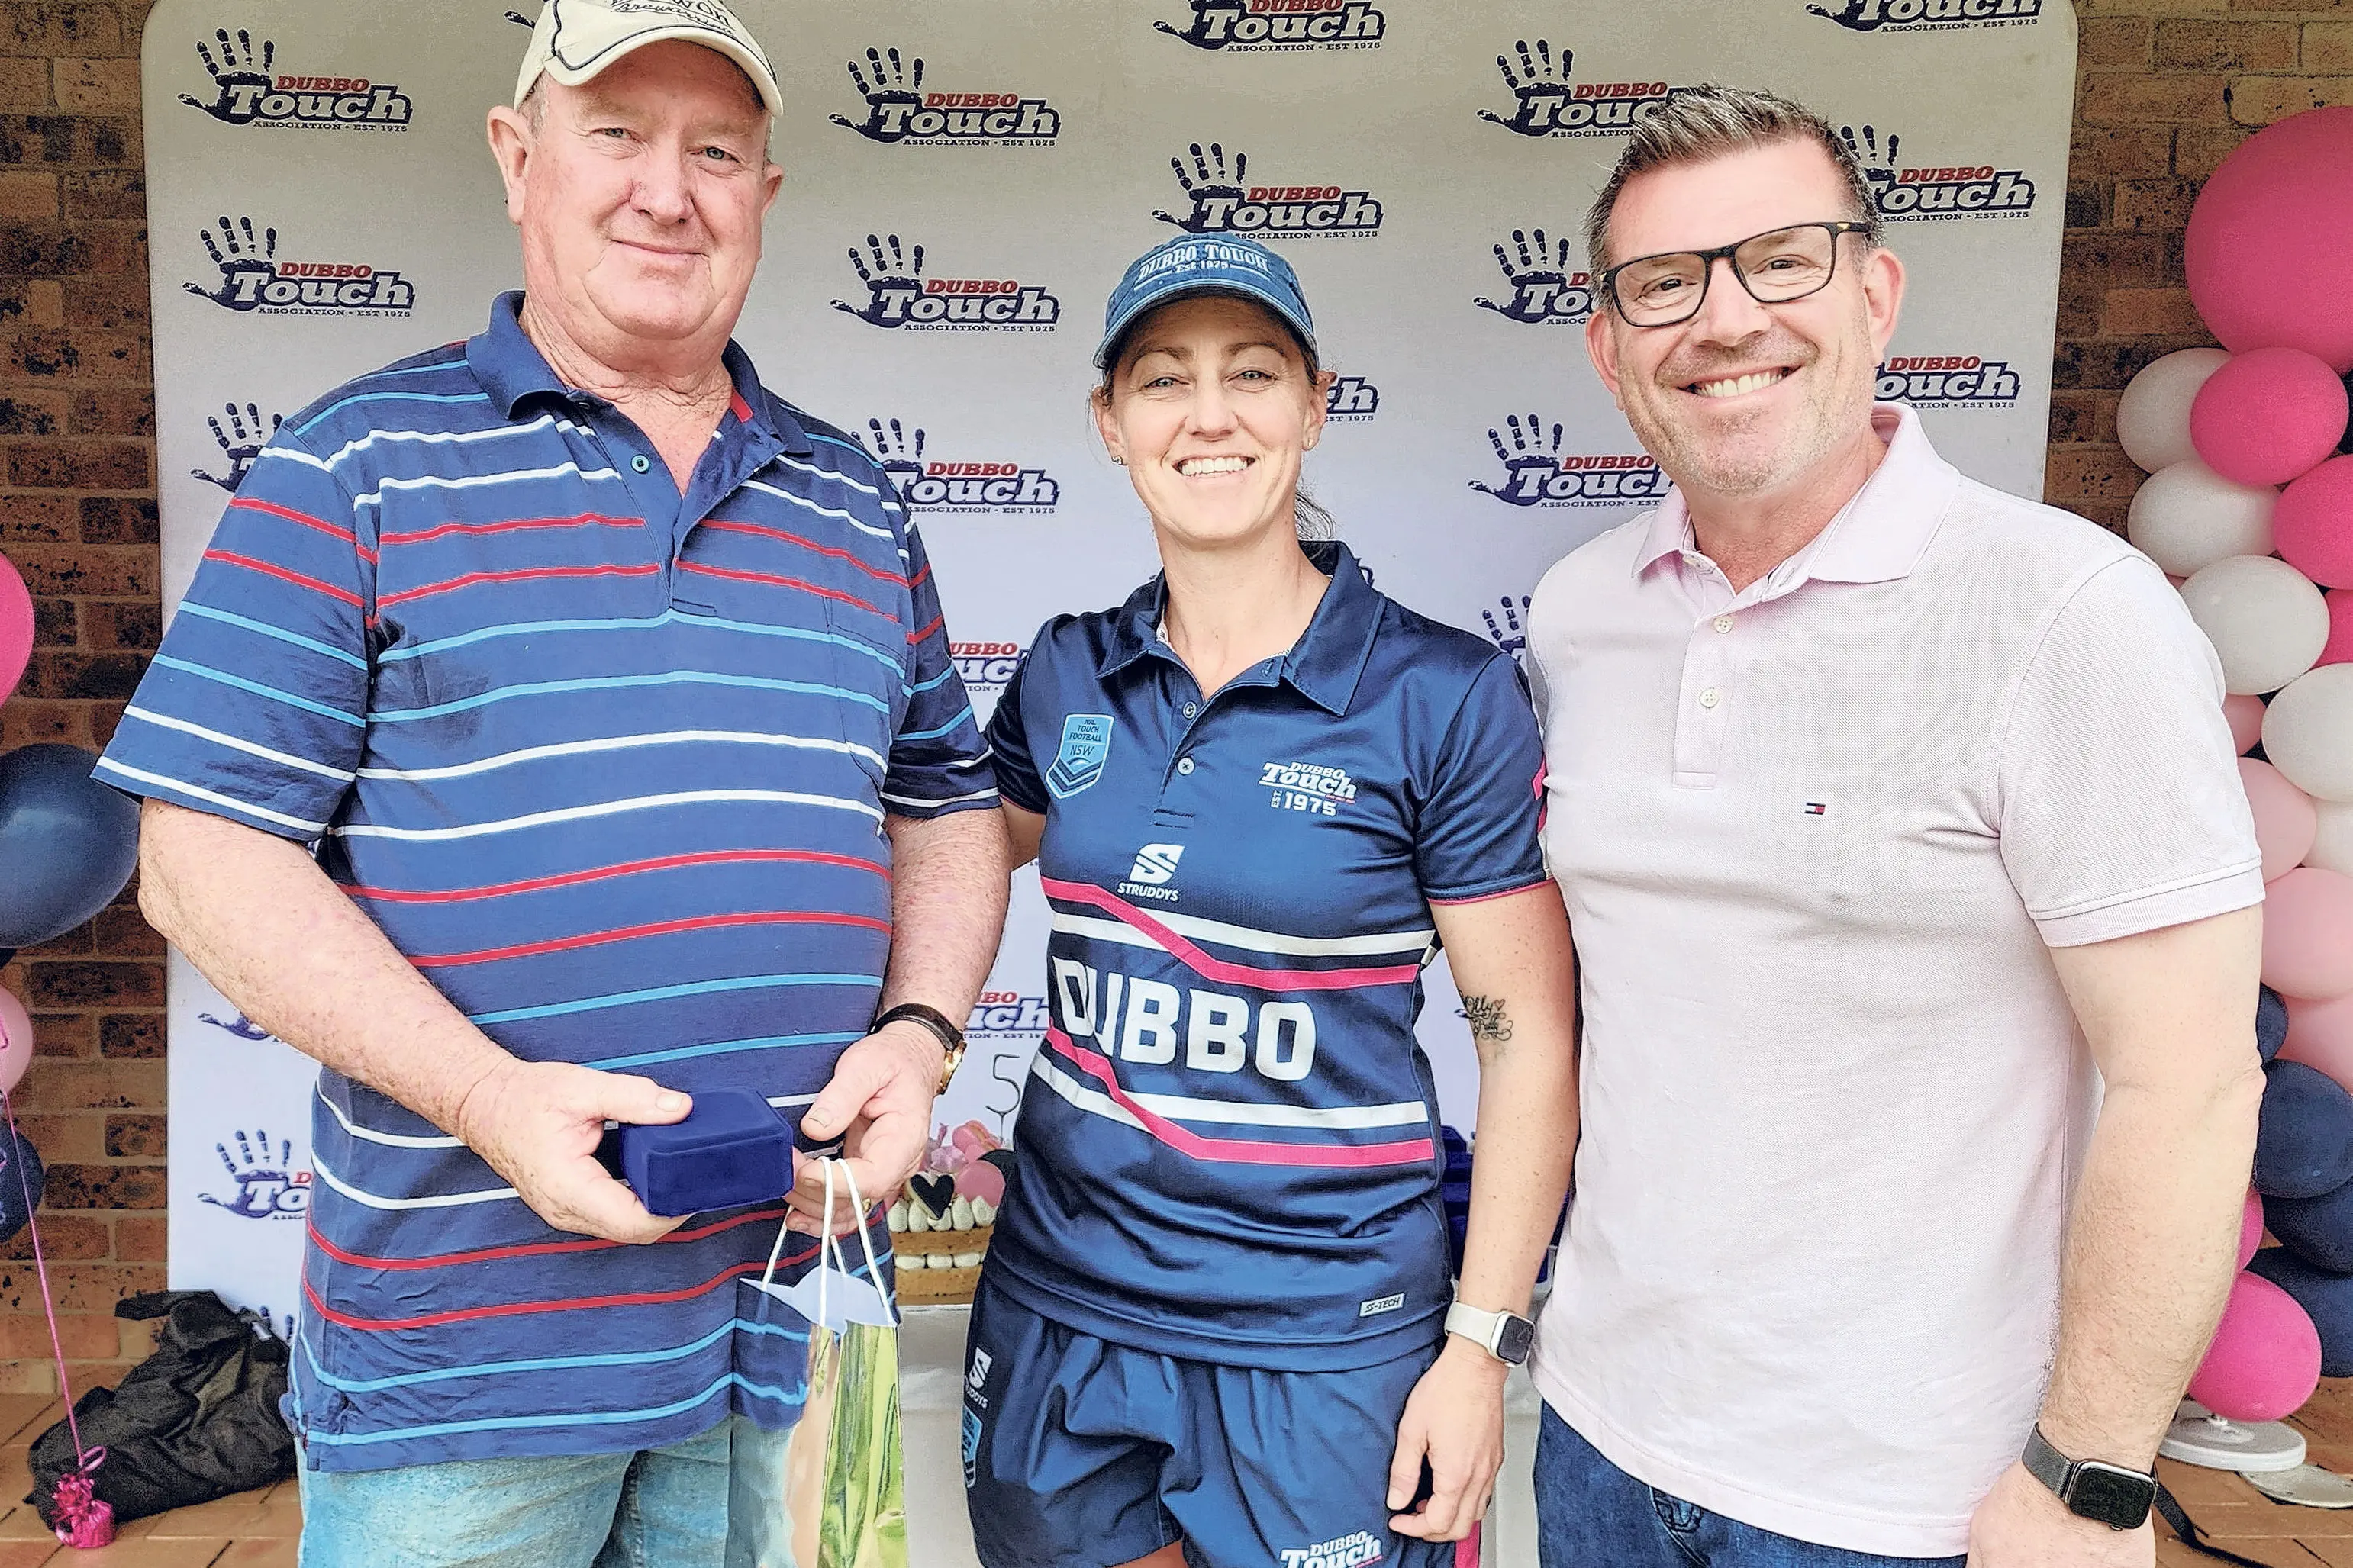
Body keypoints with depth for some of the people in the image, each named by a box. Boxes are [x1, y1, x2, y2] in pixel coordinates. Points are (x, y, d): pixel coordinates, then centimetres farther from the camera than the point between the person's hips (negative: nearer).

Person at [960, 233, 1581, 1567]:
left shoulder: (1446, 696, -12)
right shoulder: (1068, 674, 0)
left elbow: (1529, 1044, -9)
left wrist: (1482, 1343, -9)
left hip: (1321, 1338, -4)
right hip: (1058, 1302, 4)